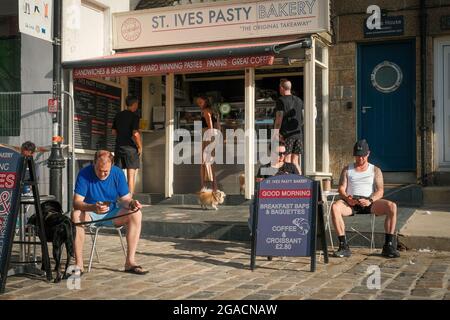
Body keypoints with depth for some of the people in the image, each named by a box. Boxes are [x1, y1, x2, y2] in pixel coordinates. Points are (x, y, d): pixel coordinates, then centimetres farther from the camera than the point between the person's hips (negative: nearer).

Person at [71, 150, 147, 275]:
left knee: (136, 214, -23)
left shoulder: (118, 173, -8)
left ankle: (130, 262, -22)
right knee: (76, 215, -36)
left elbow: (125, 199, -7)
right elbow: (76, 202, -23)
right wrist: (93, 207, -43)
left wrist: (132, 203, -32)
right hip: (90, 214, -2)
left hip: (111, 214, 3)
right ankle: (78, 263, -31)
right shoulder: (84, 173, -16)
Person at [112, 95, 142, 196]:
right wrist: (140, 147, -8)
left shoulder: (118, 115, 10)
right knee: (131, 175, -1)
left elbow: (114, 132, 14)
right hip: (130, 148, -6)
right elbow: (135, 134, -18)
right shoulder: (134, 116, -10)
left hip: (118, 147, 6)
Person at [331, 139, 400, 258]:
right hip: (351, 203, 0)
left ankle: (388, 245, -24)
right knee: (335, 207, -34)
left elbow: (380, 190, 2)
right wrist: (347, 198, -18)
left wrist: (370, 200, -19)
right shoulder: (347, 169, 17)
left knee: (392, 206, -29)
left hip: (370, 203, 0)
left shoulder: (375, 170, 15)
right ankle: (344, 246, -33)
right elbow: (341, 188, 6)